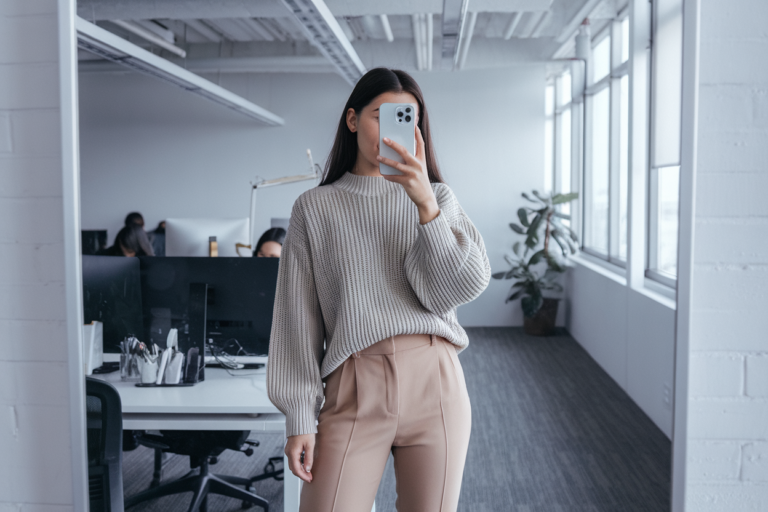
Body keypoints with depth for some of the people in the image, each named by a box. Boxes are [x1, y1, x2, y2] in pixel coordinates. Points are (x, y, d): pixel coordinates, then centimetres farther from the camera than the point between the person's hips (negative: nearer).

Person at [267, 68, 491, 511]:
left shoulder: (439, 197, 11)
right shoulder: (315, 207, 7)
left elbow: (463, 287, -3)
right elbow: (298, 317, 4)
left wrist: (426, 203, -13)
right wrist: (299, 417, -1)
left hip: (434, 381, 2)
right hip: (354, 390, -1)